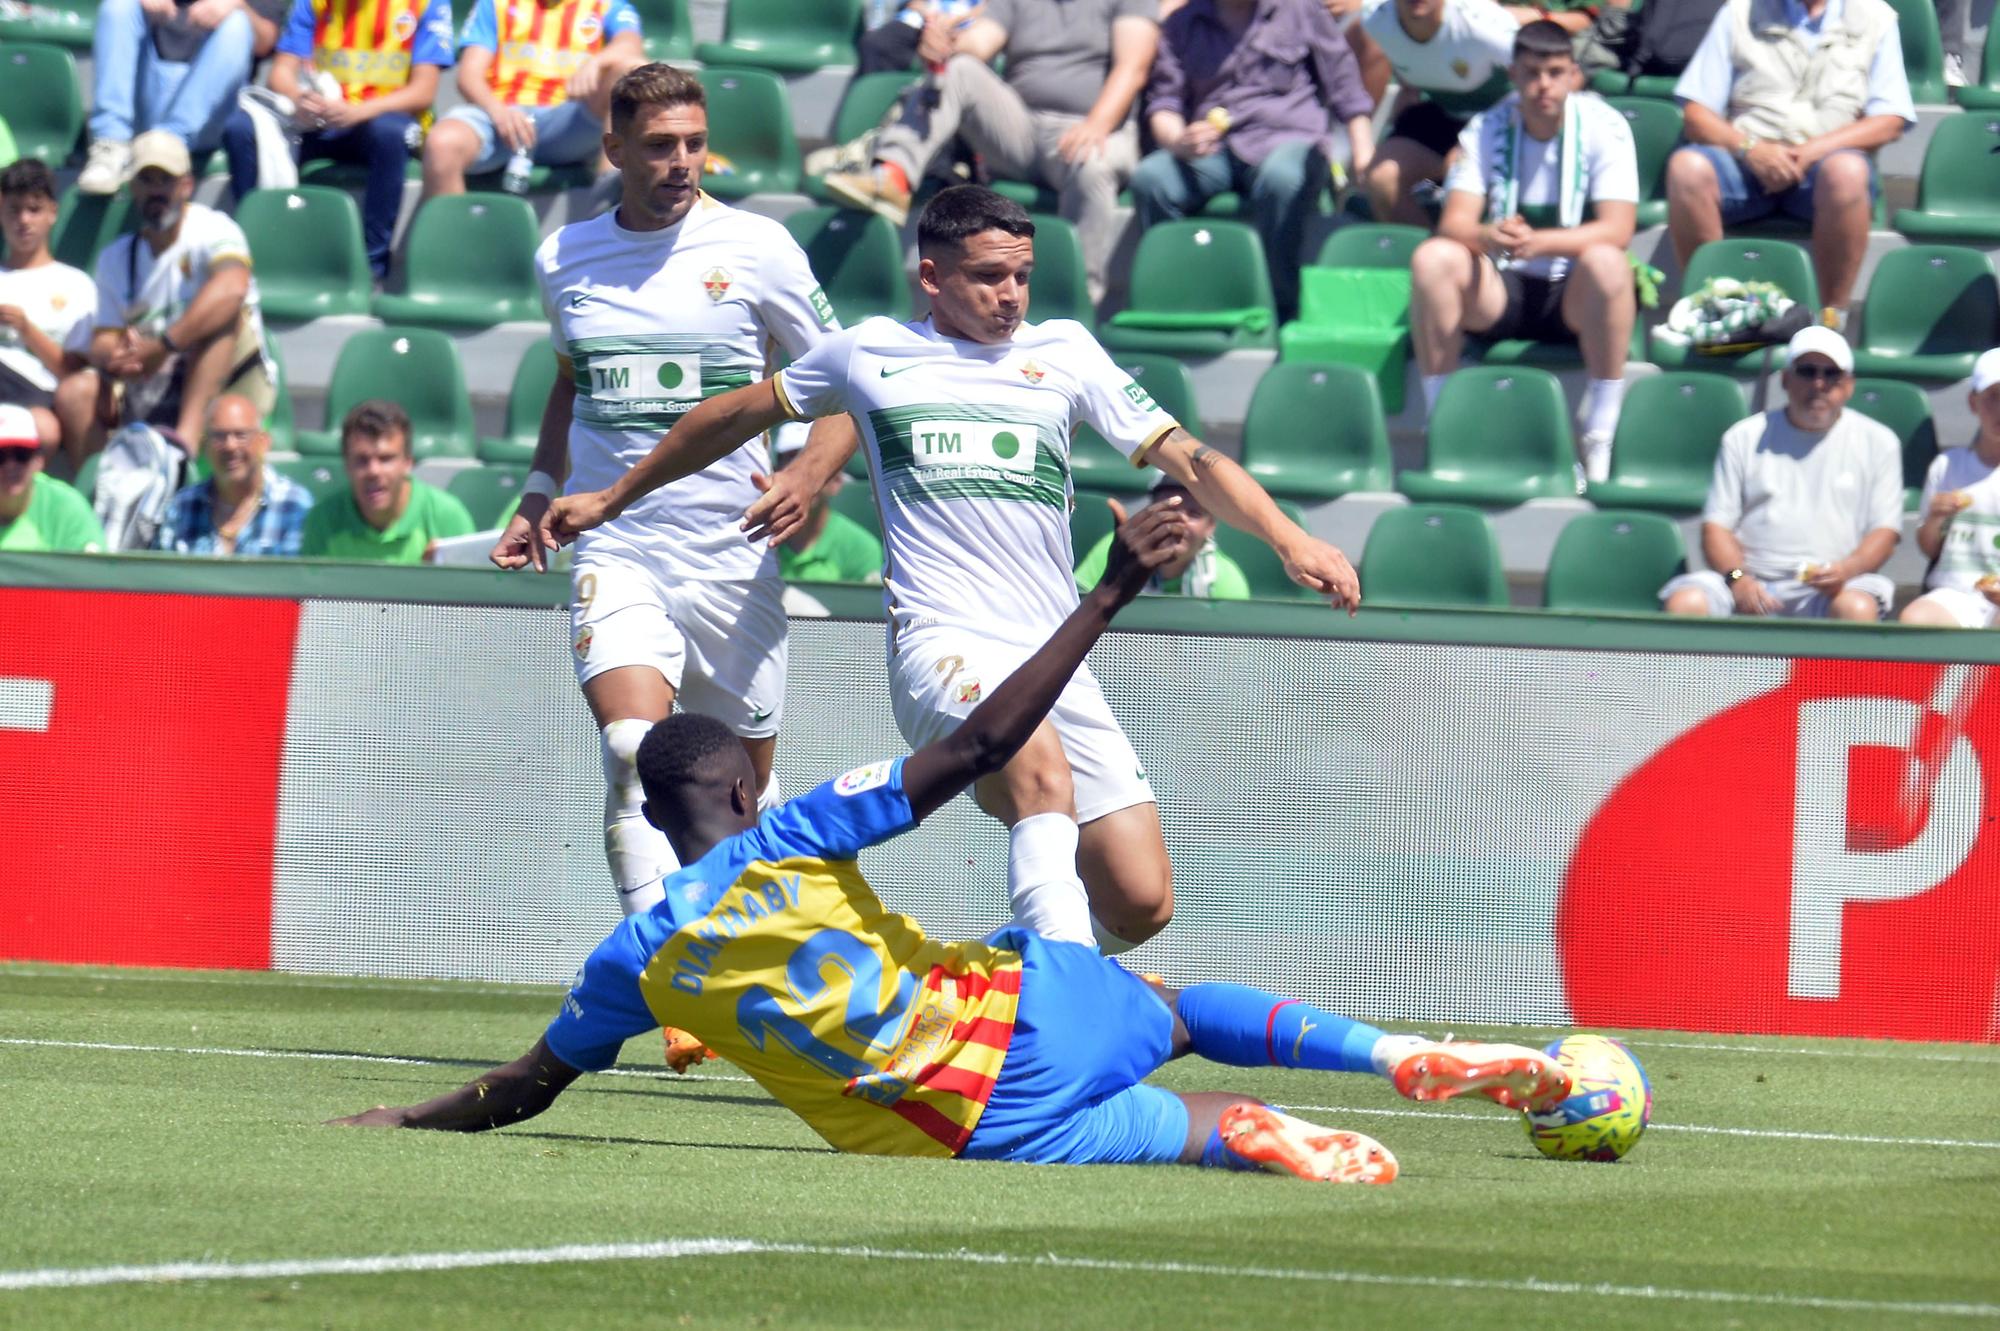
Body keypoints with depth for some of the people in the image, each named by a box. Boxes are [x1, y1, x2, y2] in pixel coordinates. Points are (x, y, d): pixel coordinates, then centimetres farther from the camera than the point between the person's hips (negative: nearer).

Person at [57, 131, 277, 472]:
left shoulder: (211, 230, -7)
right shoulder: (116, 258, 12)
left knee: (222, 313, -30)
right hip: (150, 390, 4)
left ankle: (186, 435, -42)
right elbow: (103, 338, 4)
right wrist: (113, 357, -22)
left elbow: (232, 289, -29)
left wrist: (165, 345, -34)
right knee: (74, 392, -19)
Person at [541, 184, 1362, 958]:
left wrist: (1288, 540, -5)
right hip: (942, 639, -4)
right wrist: (612, 499, 35)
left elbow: (1184, 457, 11)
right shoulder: (871, 353, 13)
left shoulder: (1063, 351, 16)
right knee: (1040, 764, -38)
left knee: (1139, 905, -7)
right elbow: (737, 415, 28)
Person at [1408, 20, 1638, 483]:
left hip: (1576, 294, -2)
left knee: (1606, 263, -37)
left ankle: (1598, 441, -29)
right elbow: (1454, 222, -11)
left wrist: (1539, 242, -36)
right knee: (1433, 259, -27)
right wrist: (1487, 236, -37)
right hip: (1501, 293, 2)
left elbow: (1617, 230, -19)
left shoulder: (1604, 127, -8)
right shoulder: (1487, 129, 0)